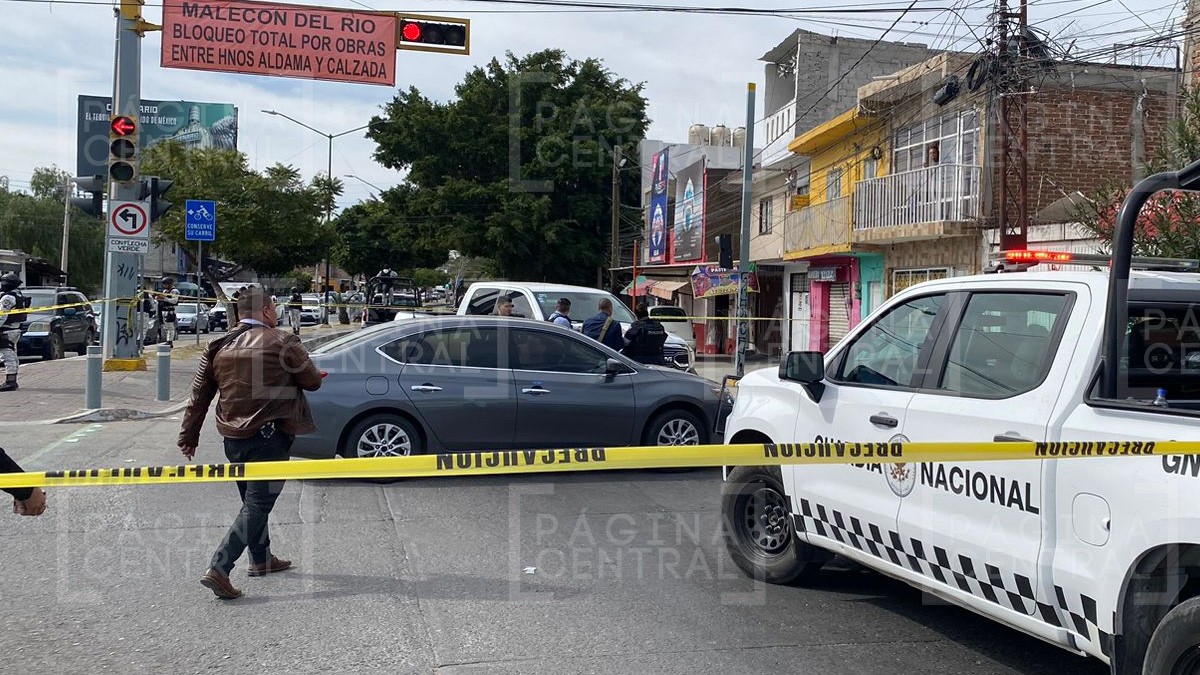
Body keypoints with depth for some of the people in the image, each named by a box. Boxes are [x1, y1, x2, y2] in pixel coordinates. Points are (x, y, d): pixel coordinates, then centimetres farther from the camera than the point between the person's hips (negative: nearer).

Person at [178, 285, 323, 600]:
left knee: (253, 500, 22)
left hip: (233, 438, 7)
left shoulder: (220, 346, 6)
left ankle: (261, 559, 36)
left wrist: (189, 434, 15)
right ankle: (219, 570, -11)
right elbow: (313, 382, -4)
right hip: (269, 436, -7)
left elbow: (199, 393, 7)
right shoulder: (282, 343, -10)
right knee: (257, 504, -3)